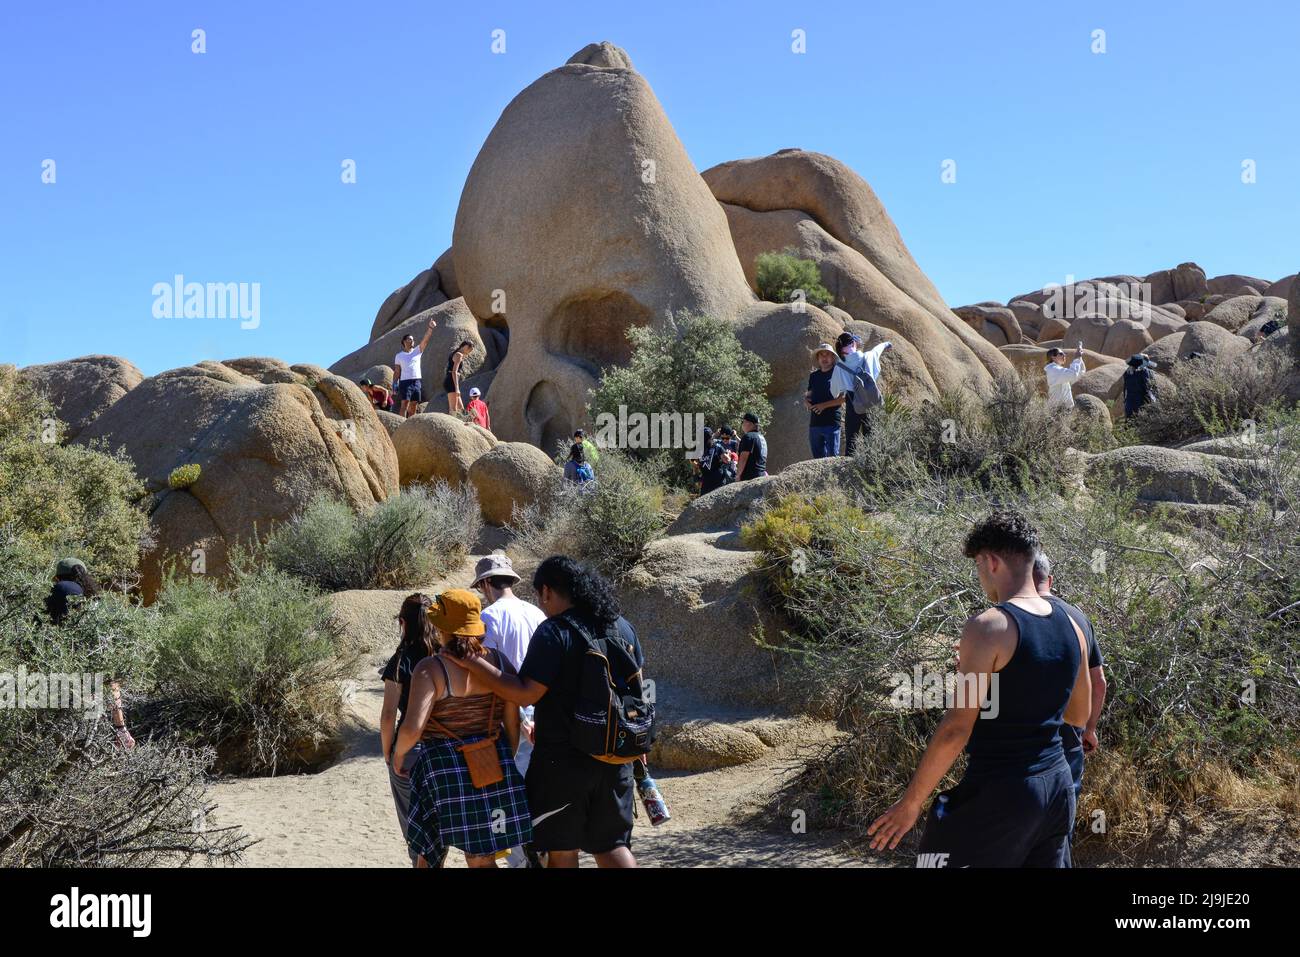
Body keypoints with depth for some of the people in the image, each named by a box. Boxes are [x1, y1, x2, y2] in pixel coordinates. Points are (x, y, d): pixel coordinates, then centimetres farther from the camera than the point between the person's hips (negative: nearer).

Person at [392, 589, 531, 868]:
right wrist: (505, 762, 18)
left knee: (428, 854, 17)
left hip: (444, 770, -4)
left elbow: (413, 728, -22)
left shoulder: (430, 669, -14)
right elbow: (513, 724, 3)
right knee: (482, 859, 11)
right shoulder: (500, 663, -1)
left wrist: (399, 752, -1)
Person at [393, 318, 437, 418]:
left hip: (417, 381, 3)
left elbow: (425, 339, 0)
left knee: (414, 406, 5)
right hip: (405, 382, -3)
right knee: (405, 404, -15)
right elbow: (397, 372, 7)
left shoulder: (417, 351, 12)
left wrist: (430, 327, -12)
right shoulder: (399, 356, 8)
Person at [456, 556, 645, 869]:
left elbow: (525, 693, -20)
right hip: (615, 757, 6)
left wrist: (473, 661, -18)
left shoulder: (553, 632, -15)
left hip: (563, 759, -6)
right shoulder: (622, 626, 6)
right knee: (612, 845, 15)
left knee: (561, 849, 9)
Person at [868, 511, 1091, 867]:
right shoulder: (1071, 628, 6)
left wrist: (910, 802, -9)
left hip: (997, 796, -8)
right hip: (1057, 787, 8)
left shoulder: (988, 627, -16)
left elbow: (956, 730, -18)